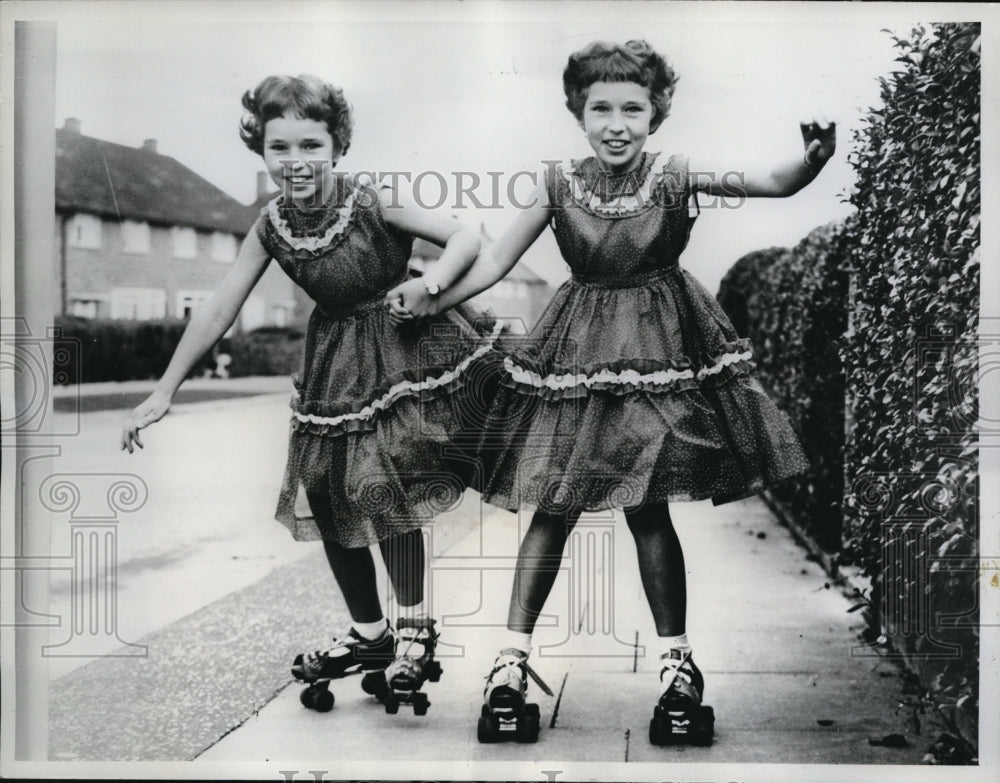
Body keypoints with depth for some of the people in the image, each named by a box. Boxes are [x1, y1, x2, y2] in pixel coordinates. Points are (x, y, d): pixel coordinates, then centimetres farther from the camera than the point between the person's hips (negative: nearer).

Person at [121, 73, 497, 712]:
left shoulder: (374, 201, -20)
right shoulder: (271, 227, -7)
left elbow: (466, 237, -15)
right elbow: (217, 312, -1)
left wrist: (432, 283, -35)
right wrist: (164, 393, 1)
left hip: (403, 348, -5)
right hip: (336, 361, 6)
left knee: (385, 485, -17)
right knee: (325, 493, 5)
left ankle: (416, 630, 0)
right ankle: (370, 634, 21)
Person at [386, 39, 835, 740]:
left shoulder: (676, 176, -8)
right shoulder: (560, 183, -4)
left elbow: (779, 184, -16)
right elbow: (498, 259, 0)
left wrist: (816, 157, -36)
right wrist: (429, 304, -7)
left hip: (659, 350, -1)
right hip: (579, 352, 2)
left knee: (647, 506, 0)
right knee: (555, 506, 3)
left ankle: (676, 654, 17)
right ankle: (514, 653, 13)